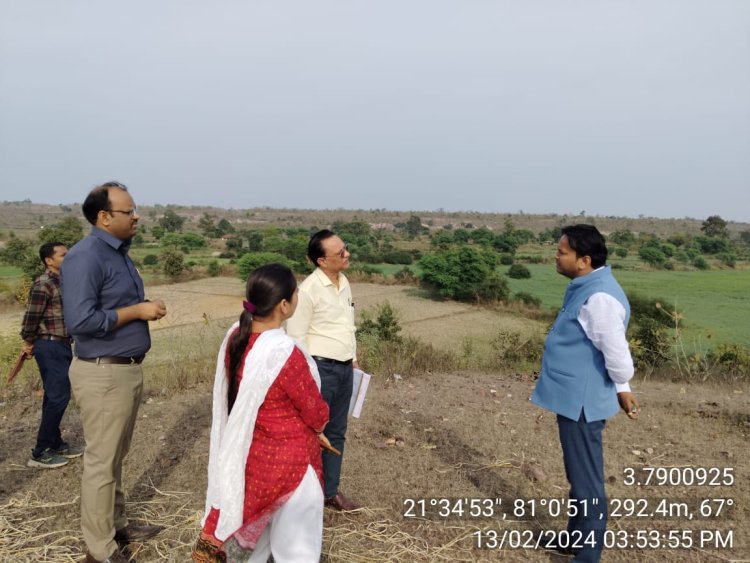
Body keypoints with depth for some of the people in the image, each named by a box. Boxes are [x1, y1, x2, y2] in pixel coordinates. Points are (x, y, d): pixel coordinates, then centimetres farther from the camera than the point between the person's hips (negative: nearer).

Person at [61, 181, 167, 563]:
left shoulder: (119, 252, 11)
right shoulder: (85, 256, -18)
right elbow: (80, 320, -25)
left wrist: (145, 308, 2)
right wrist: (137, 311, -18)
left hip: (127, 369, 9)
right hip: (103, 373, -9)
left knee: (115, 457, 20)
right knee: (101, 461, 3)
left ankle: (116, 525, 34)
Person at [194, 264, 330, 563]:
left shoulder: (235, 336, -8)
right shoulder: (285, 353, -31)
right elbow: (316, 413, -18)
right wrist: (316, 428, 7)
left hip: (245, 453, 7)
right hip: (285, 460, -7)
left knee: (259, 525, 29)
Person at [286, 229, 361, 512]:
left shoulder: (344, 282, 7)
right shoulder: (308, 289, -18)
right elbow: (296, 336, -16)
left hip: (344, 368, 8)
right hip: (321, 368, -8)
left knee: (336, 432, 17)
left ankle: (330, 491, 31)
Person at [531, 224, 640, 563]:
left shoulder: (599, 298, -25)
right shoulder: (585, 287, 8)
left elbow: (616, 350, -24)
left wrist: (622, 389, -6)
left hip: (582, 401, -10)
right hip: (573, 397, 10)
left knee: (587, 479, 4)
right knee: (579, 475, 22)